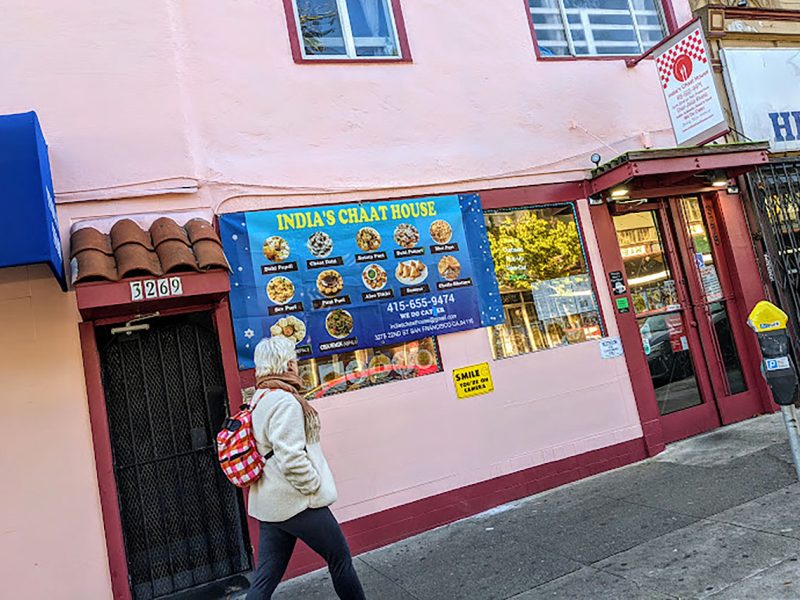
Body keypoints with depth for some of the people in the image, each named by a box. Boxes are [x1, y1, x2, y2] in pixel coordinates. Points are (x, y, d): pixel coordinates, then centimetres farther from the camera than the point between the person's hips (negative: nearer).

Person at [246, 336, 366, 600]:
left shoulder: (258, 399, 11)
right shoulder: (285, 401, -19)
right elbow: (291, 459, -26)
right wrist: (317, 490, -13)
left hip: (268, 505, 9)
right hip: (297, 502, -9)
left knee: (265, 578, 11)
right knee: (340, 559, 10)